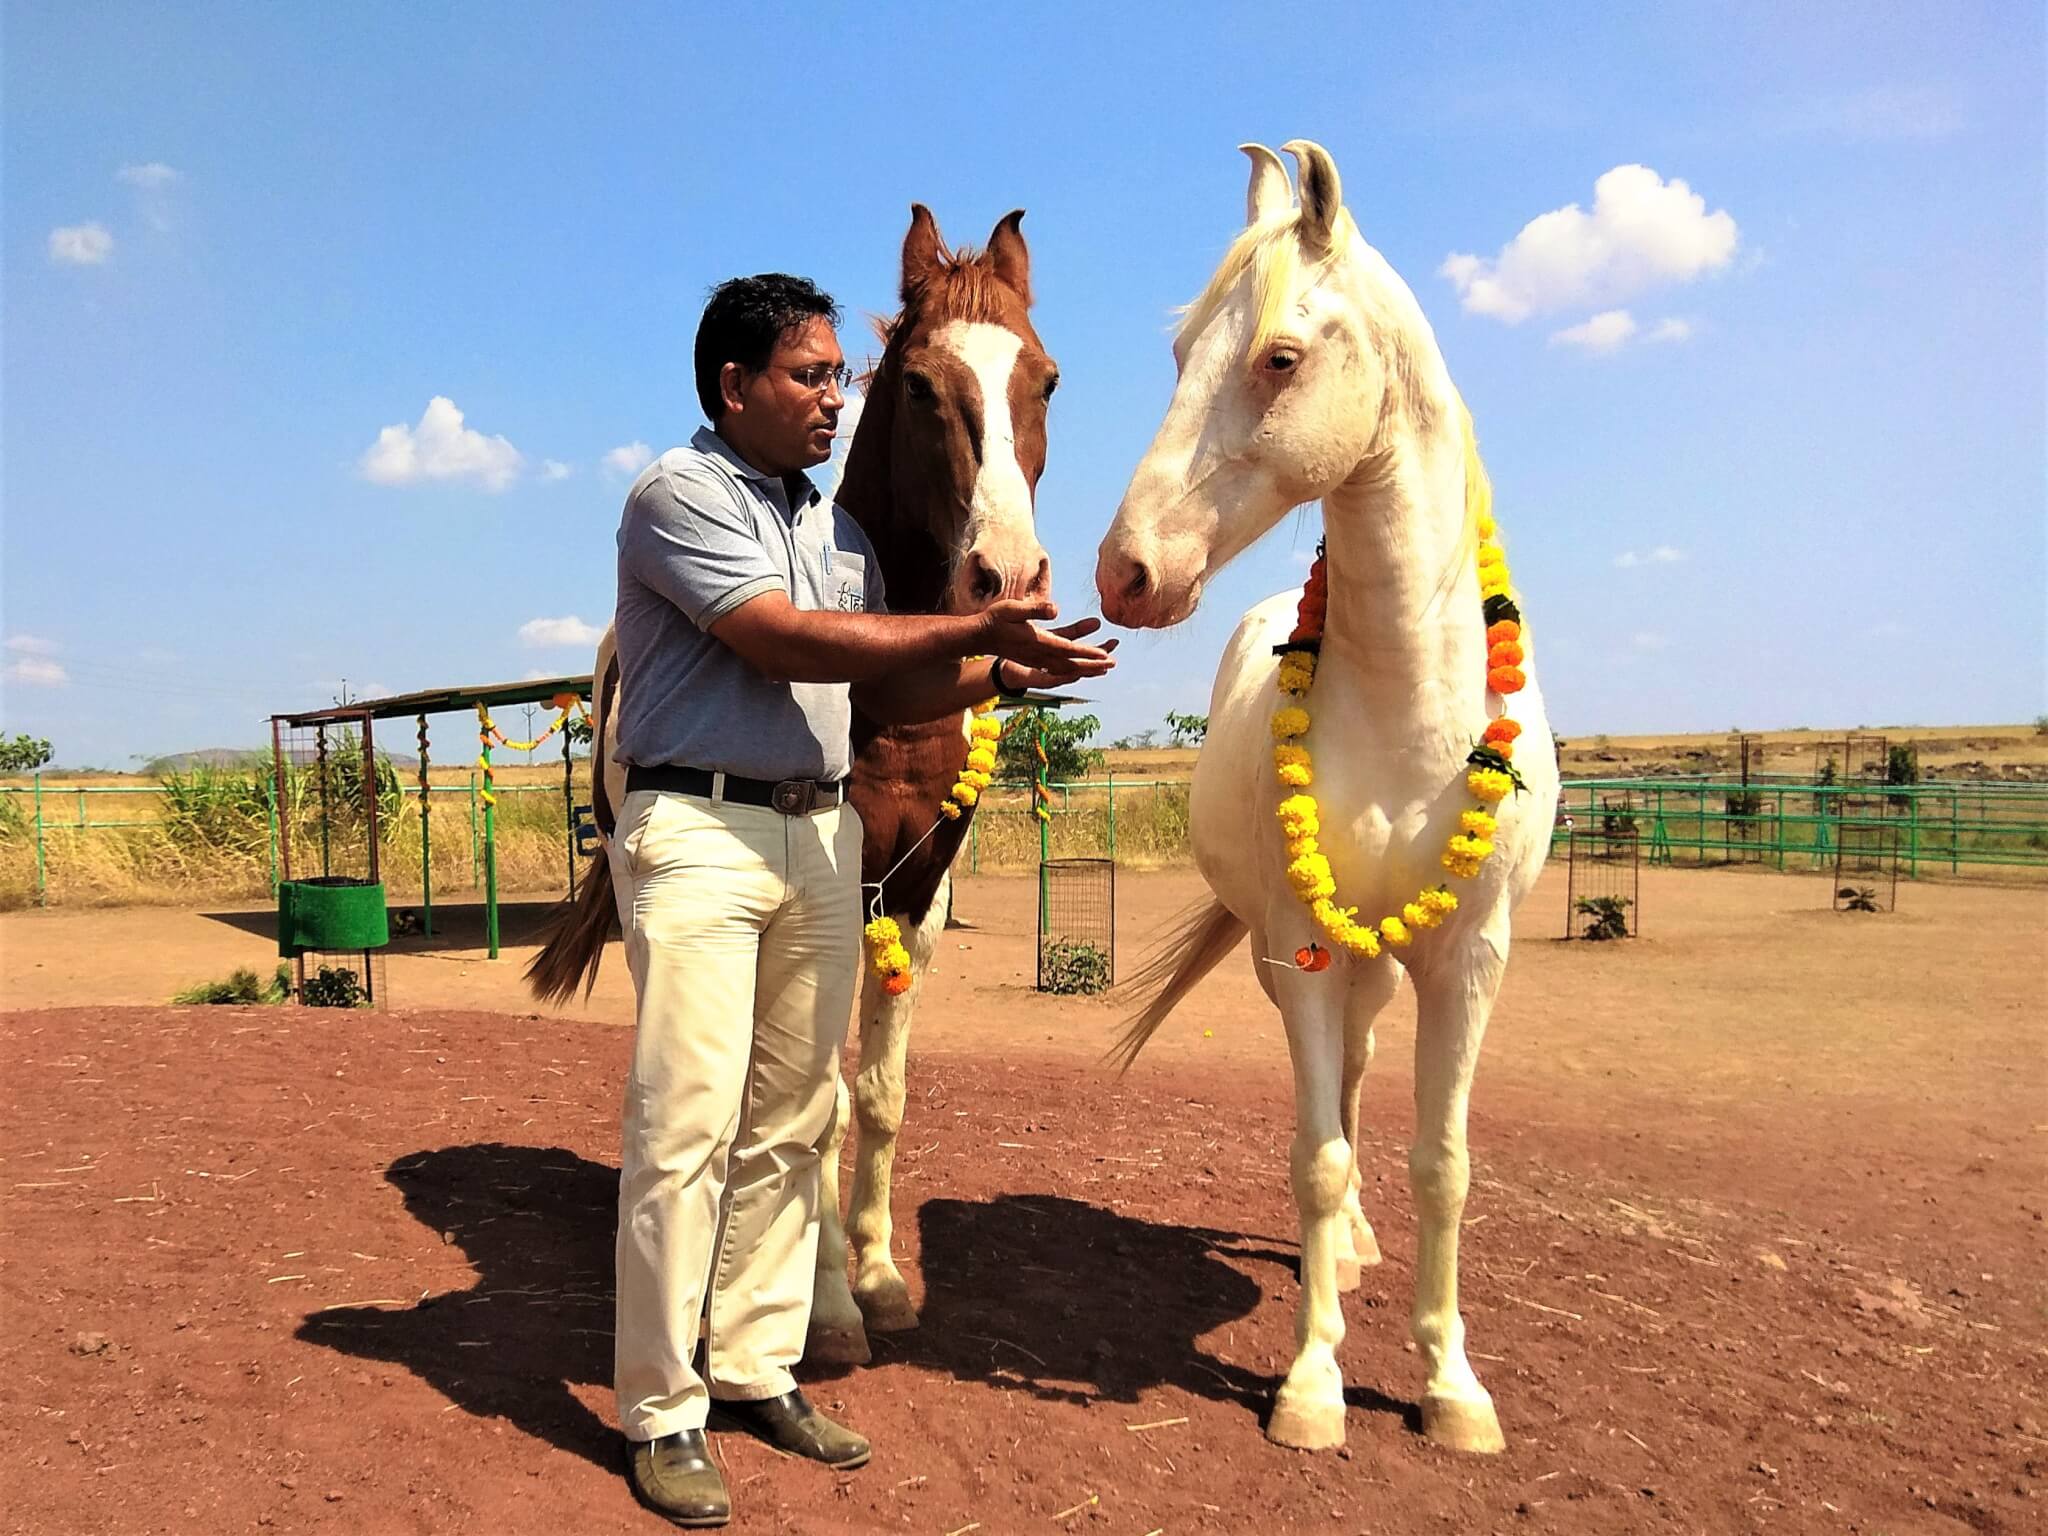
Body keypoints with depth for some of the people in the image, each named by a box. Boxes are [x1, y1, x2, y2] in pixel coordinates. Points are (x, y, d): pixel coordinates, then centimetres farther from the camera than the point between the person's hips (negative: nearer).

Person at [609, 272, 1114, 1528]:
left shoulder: (838, 524, 18)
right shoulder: (679, 495, -4)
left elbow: (884, 692, 16)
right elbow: (790, 640, -16)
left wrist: (1003, 674, -2)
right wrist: (979, 629, -16)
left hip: (822, 833, 7)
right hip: (699, 833, -7)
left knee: (791, 1123, 9)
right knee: (687, 1126, -6)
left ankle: (758, 1371, 22)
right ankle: (663, 1413, 7)